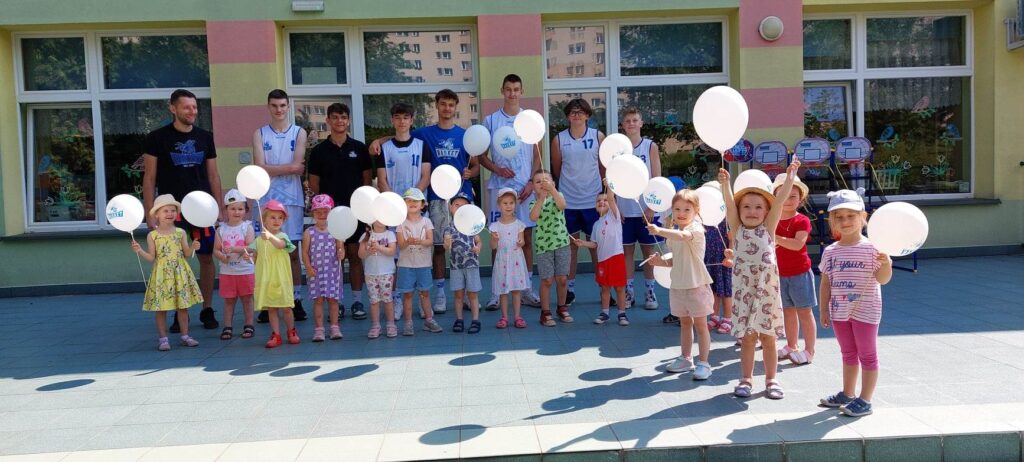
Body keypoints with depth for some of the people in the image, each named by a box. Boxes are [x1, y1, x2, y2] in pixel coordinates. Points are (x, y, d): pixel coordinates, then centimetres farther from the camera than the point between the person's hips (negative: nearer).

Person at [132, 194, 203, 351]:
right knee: (161, 308, 1)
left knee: (183, 306, 6)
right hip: (162, 275, -2)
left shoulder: (180, 232, 3)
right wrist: (139, 251, -17)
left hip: (180, 273, 2)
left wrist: (193, 247, -14)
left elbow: (187, 253, 5)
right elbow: (151, 257, -2)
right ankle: (163, 338, 11)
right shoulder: (152, 235, -1)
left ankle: (185, 335, 16)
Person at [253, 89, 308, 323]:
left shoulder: (299, 133, 7)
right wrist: (289, 167, -7)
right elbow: (260, 168, -5)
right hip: (267, 200, 0)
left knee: (293, 253, 4)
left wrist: (273, 169, -6)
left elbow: (299, 168, -6)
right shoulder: (259, 134, 8)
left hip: (292, 200, 0)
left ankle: (297, 301, 10)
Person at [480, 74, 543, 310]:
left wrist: (532, 182, -4)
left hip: (525, 187, 1)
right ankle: (497, 291, 9)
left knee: (527, 237, 5)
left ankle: (527, 289, 13)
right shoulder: (490, 120, 4)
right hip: (499, 187, -1)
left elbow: (537, 155, 8)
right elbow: (482, 156, 6)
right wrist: (497, 169, -13)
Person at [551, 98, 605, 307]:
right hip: (568, 200, 0)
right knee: (571, 245, 8)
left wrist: (600, 188, 10)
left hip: (592, 199, 0)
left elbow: (604, 166, 7)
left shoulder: (598, 136, 1)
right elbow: (556, 170, 9)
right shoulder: (559, 139, 1)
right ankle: (570, 289, 16)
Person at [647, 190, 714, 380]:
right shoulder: (674, 233, 10)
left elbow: (683, 236, -38)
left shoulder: (696, 228, -15)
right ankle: (686, 359, 29)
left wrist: (659, 231, -45)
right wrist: (661, 261, -1)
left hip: (696, 284, -7)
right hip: (678, 285, 7)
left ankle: (703, 363, 8)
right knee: (685, 322, 18)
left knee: (700, 324, 1)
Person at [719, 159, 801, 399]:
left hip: (767, 288, 0)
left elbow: (779, 200, -7)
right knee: (747, 338, 7)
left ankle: (771, 380, 20)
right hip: (744, 288, 0)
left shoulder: (769, 227, 3)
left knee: (768, 337, 9)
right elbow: (729, 204, -12)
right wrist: (725, 184, -26)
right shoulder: (737, 229, 2)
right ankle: (746, 380, 18)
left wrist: (790, 176, -16)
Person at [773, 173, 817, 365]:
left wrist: (774, 237, -29)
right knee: (787, 311, 15)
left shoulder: (802, 221, -11)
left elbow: (798, 244, -26)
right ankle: (791, 346, 27)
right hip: (780, 273, 6)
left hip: (799, 273, -5)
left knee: (804, 312, 1)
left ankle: (809, 351, 8)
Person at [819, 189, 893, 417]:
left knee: (867, 355, 4)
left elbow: (882, 279, -13)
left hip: (865, 310, -5)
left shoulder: (871, 248, -10)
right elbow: (826, 283, 7)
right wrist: (823, 309, 6)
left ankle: (865, 400, 11)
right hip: (839, 311, 5)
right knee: (848, 354, 18)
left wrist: (886, 262, -32)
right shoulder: (830, 251, 2)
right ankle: (847, 394, 31)